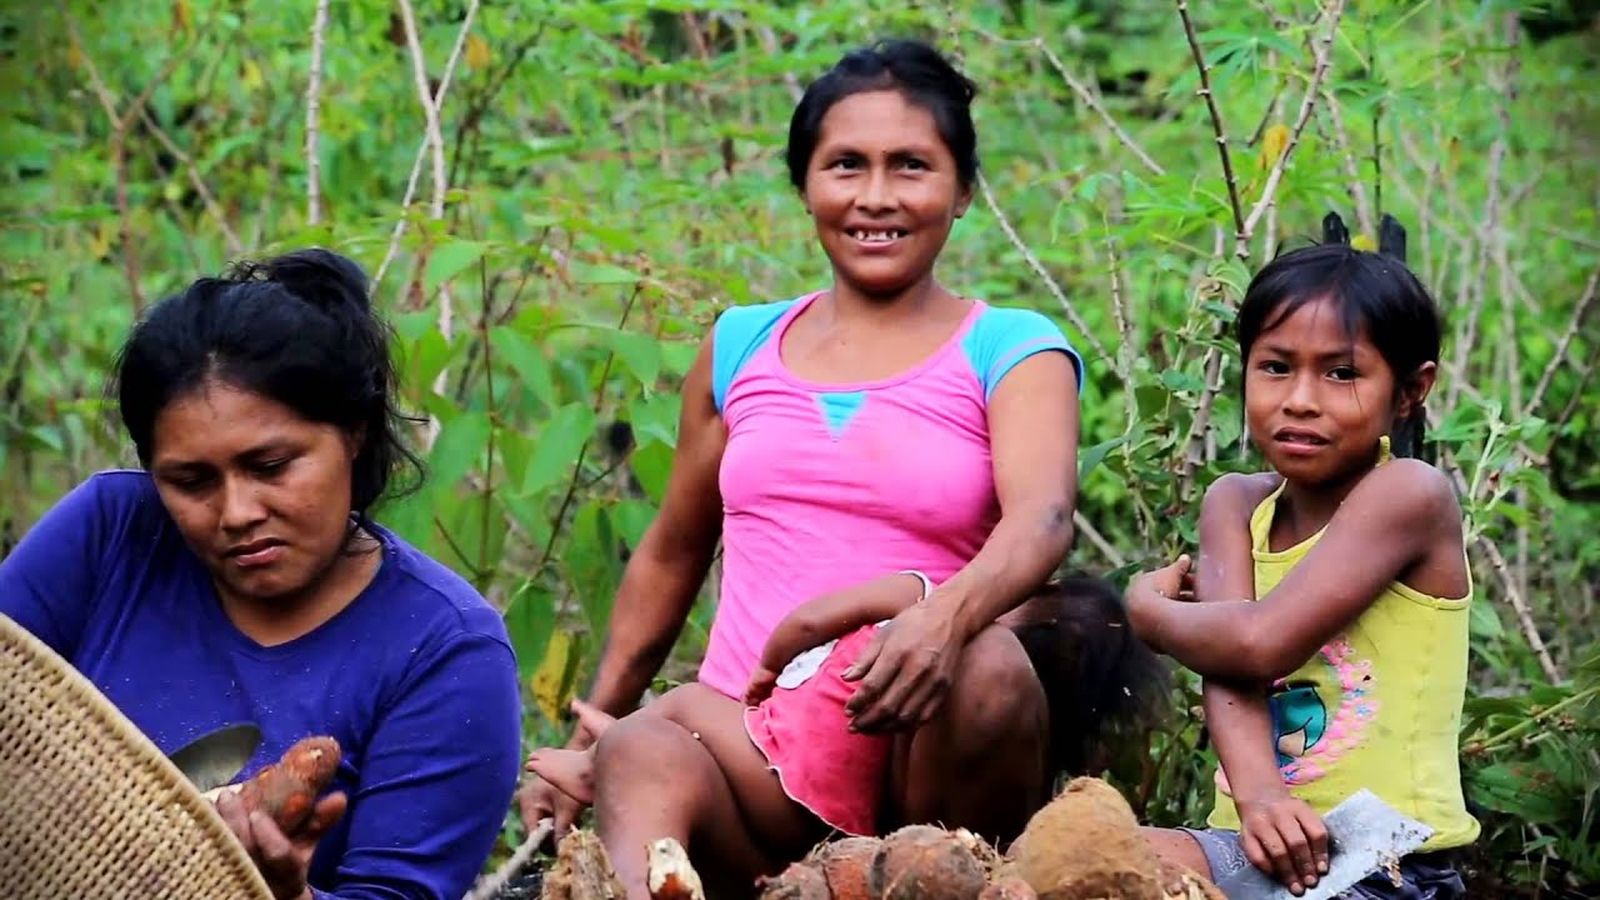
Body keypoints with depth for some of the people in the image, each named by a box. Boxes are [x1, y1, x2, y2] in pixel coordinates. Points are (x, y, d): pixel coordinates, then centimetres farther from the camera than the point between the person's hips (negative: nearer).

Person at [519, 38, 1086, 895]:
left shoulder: (1012, 350, 4)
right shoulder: (740, 345, 16)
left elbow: (1042, 520, -17)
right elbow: (672, 553, 27)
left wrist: (946, 614, -39)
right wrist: (582, 742, 22)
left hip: (915, 753, -2)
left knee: (988, 665, -35)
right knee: (640, 752, -32)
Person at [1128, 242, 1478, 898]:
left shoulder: (1409, 493, -9)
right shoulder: (1236, 505, 11)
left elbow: (1261, 642, -18)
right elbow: (1228, 661, -8)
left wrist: (1148, 608, 1)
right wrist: (1256, 792, -27)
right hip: (1250, 838, 6)